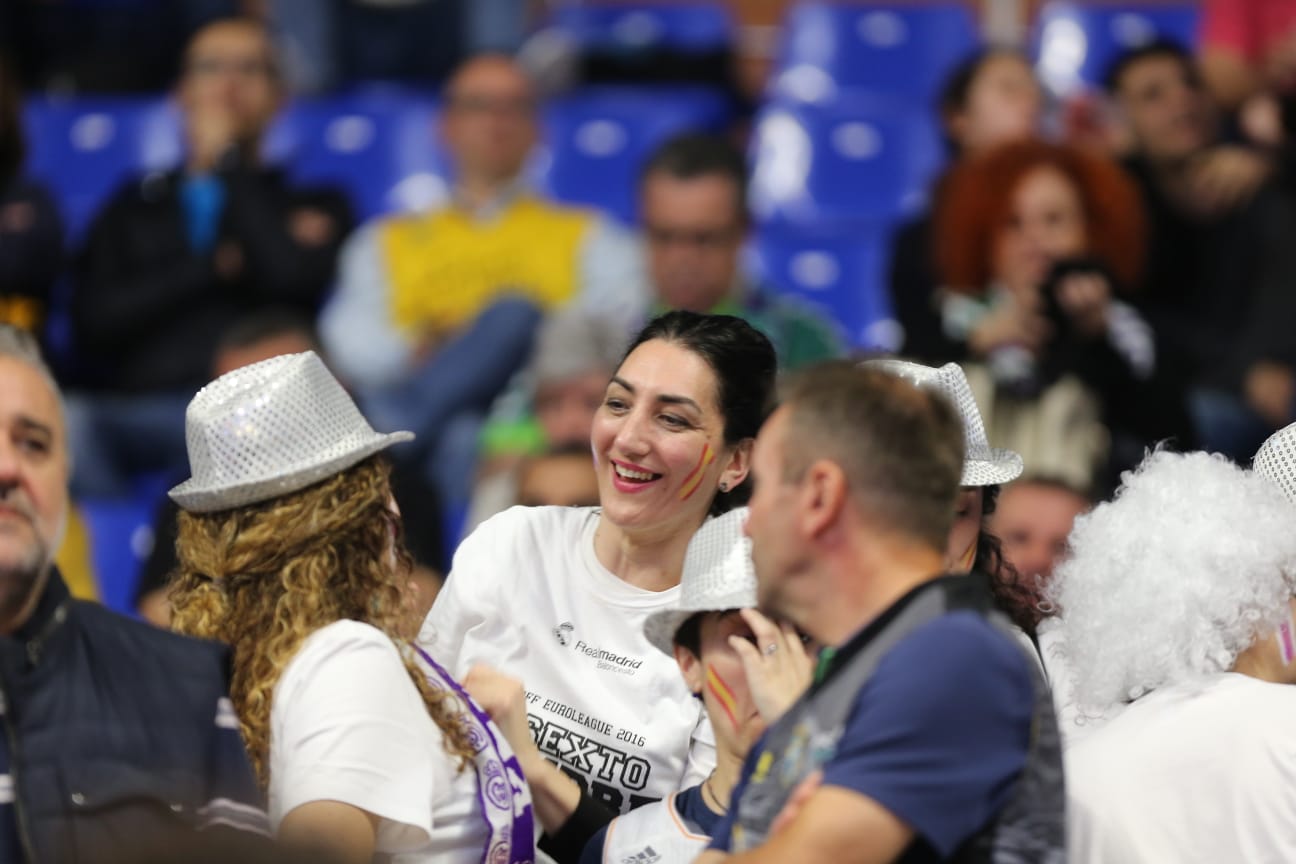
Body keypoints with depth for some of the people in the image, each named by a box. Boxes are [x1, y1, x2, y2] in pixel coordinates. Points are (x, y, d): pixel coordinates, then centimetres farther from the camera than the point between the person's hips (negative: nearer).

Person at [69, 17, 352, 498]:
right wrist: (215, 267, 4)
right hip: (132, 408, 2)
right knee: (67, 423, -35)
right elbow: (92, 318, 9)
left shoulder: (315, 206, 22)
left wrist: (227, 162, 9)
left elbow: (293, 278, -3)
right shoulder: (136, 206, 27)